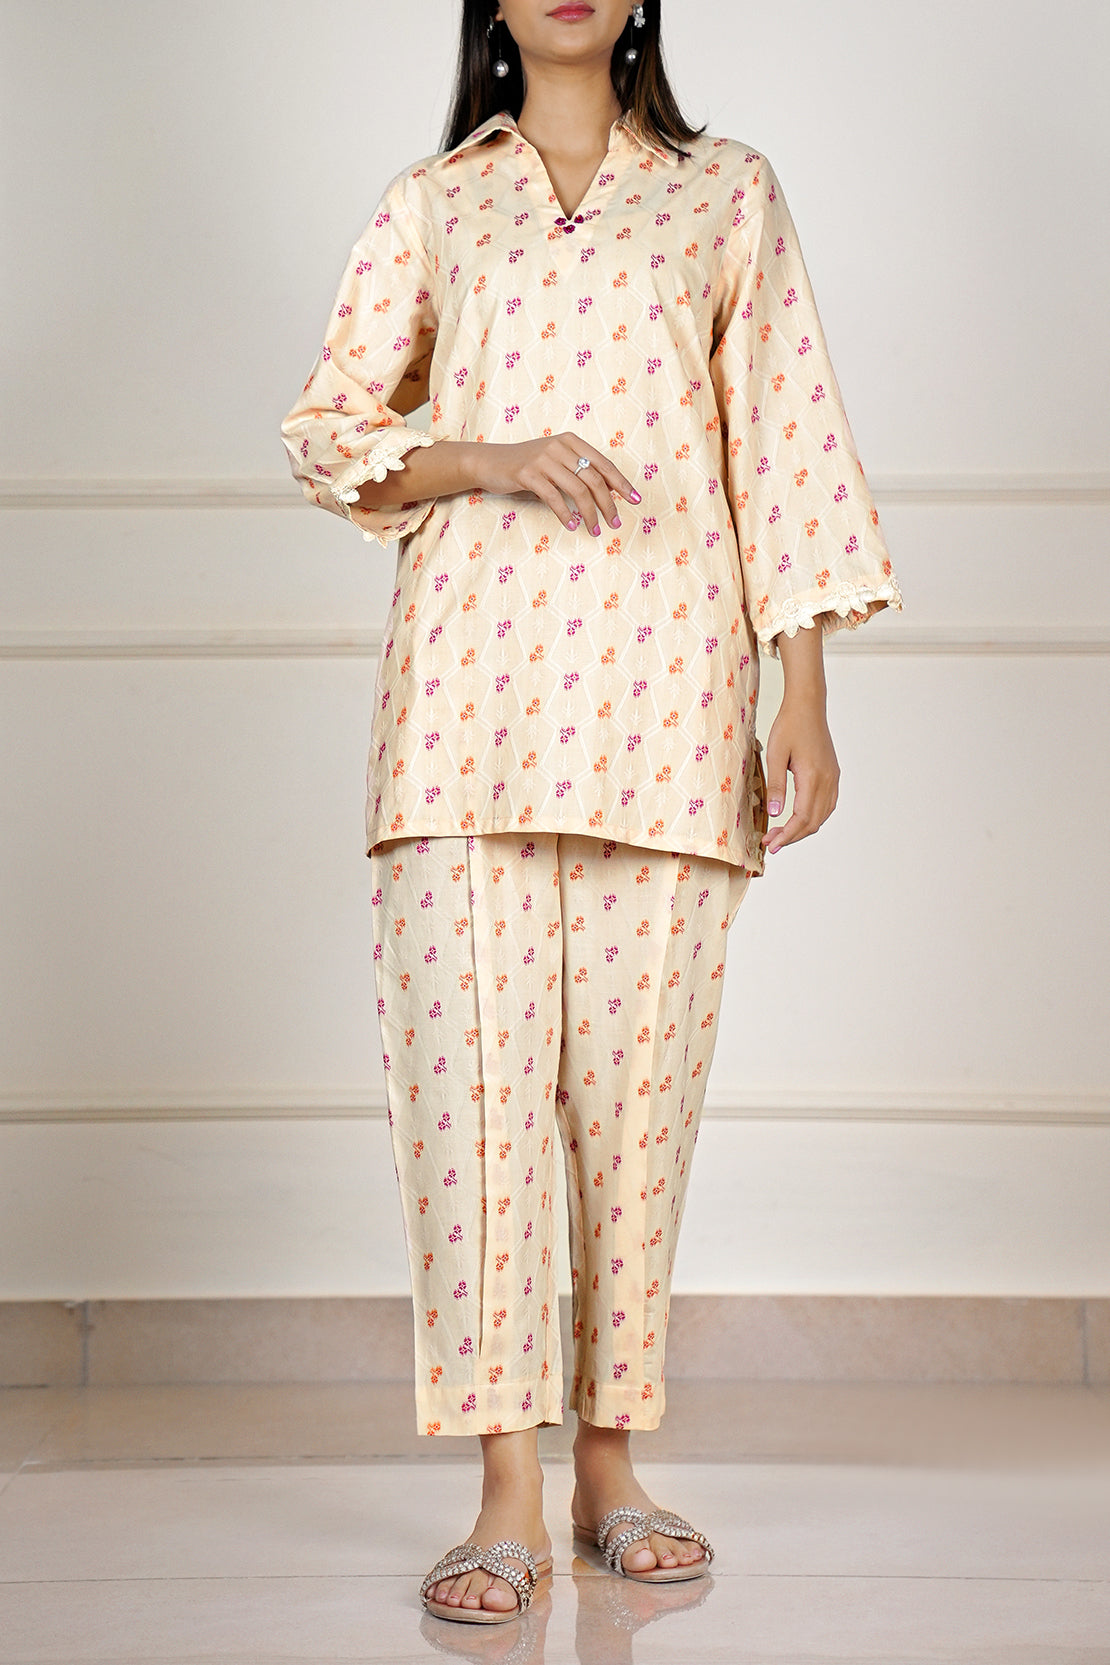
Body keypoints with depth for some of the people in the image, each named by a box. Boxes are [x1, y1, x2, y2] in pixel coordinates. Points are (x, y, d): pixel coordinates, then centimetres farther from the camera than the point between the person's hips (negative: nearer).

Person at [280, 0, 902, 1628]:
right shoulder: (429, 204, 15)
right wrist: (488, 461, -7)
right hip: (473, 668, 0)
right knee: (472, 1069, -7)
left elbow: (783, 444, 9)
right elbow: (329, 432, 13)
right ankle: (509, 1495, -3)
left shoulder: (728, 190, 14)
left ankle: (610, 1464, 13)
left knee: (637, 1079, 0)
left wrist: (803, 693, 2)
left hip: (666, 676, 0)